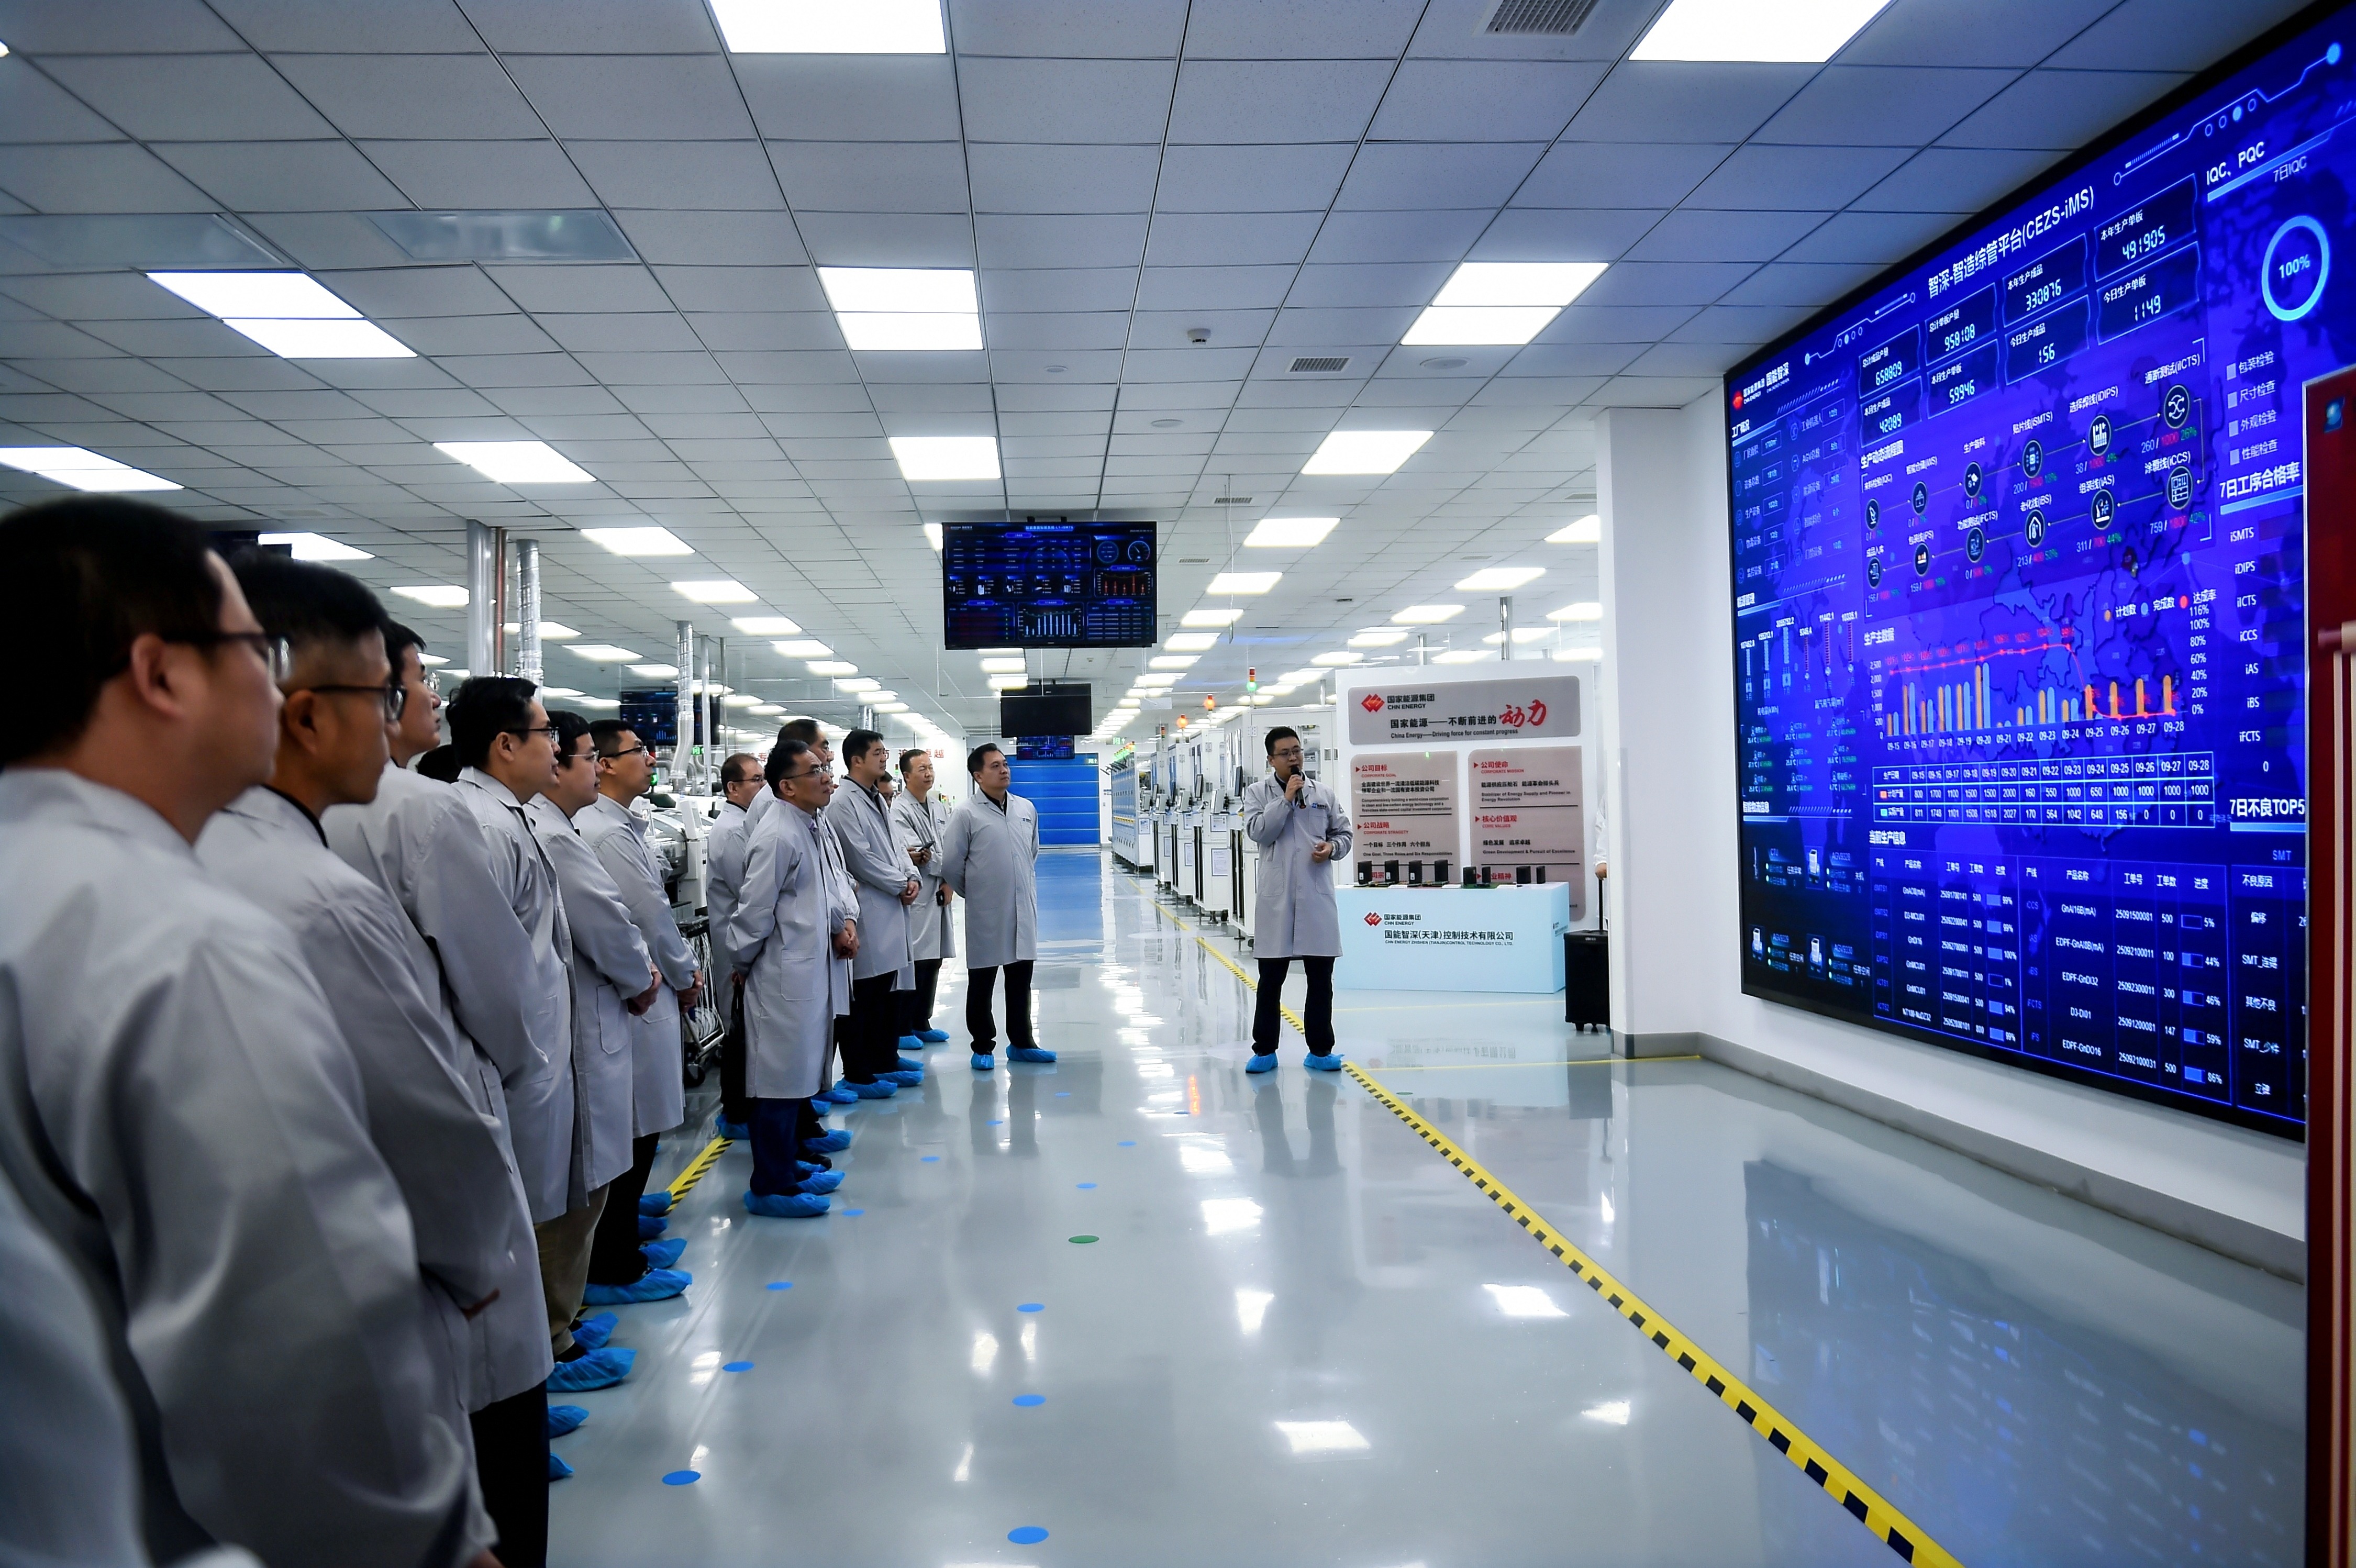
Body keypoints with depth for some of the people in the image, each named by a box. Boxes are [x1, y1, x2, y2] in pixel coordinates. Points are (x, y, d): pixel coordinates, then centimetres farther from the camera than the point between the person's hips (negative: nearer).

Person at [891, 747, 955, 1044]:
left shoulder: (939, 806, 14)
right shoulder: (900, 811, -9)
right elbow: (911, 850, -17)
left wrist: (949, 882, -4)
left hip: (940, 894, 7)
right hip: (915, 896, -7)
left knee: (933, 961, 12)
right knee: (913, 962, -5)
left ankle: (921, 1023, 23)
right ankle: (902, 1028, 5)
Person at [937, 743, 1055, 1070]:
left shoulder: (1026, 809, 6)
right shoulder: (966, 815, -9)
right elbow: (951, 865, -5)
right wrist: (973, 893, 5)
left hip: (1023, 909, 5)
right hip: (986, 914, -4)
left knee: (1021, 980, 13)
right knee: (981, 983, 7)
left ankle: (1021, 1043, 25)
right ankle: (983, 1047, 18)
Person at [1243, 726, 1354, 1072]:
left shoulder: (1323, 794, 9)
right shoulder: (1257, 793, 3)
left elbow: (1344, 833, 15)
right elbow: (1258, 831, -13)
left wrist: (1332, 848, -6)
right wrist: (1286, 798, -13)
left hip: (1317, 896, 2)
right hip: (1276, 898, -2)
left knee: (1321, 978, 6)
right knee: (1271, 979, 6)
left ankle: (1321, 1050, 18)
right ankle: (1264, 1050, 18)